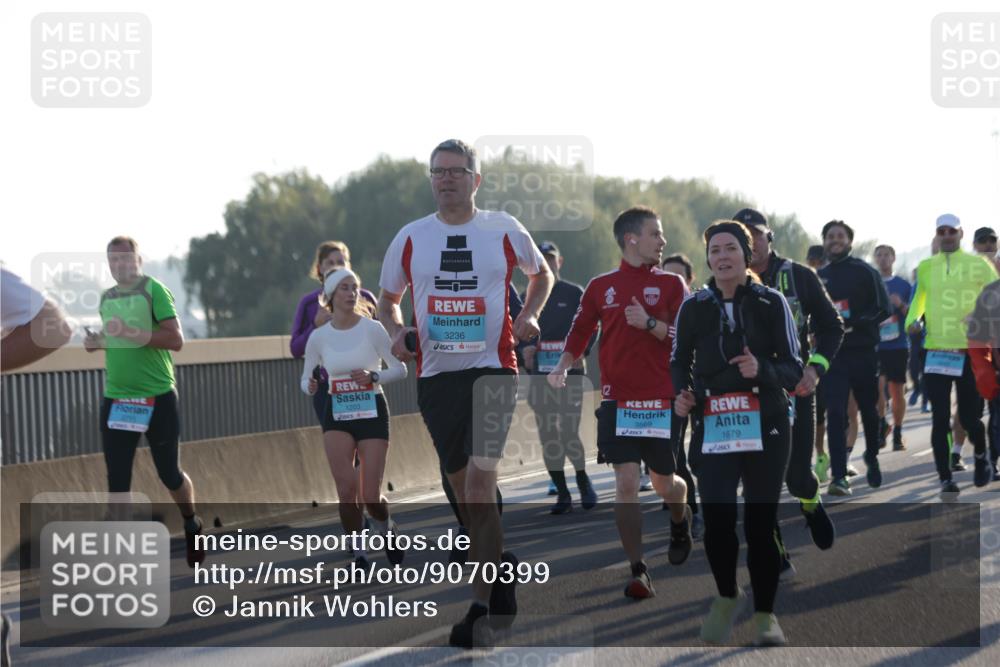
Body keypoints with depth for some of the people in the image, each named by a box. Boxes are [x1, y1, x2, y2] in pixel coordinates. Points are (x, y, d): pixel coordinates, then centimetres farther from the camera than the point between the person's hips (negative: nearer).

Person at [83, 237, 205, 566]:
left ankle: (192, 526, 36)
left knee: (170, 474, 8)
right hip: (116, 399, 5)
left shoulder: (154, 290, -8)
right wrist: (96, 341, 4)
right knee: (117, 479, -4)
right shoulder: (106, 298, 11)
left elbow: (175, 340, -17)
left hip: (158, 397, -5)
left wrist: (131, 332, -27)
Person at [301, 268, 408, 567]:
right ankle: (358, 553, 6)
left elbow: (400, 369, -2)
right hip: (337, 415, 2)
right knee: (347, 489, -14)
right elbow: (306, 377, 9)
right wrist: (310, 385, -14)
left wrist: (373, 376, -20)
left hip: (372, 412, -2)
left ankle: (386, 529, 29)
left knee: (370, 497, -6)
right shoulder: (318, 337, 1)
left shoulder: (372, 329, -6)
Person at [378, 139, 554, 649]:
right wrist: (395, 331, -3)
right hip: (435, 373, 4)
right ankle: (501, 566, 31)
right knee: (462, 485, 11)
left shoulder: (504, 230, 2)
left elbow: (541, 273, 21)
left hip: (492, 368, -3)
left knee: (479, 478, -18)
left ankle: (483, 606, -14)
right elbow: (388, 299, 19)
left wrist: (529, 315, 3)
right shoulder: (411, 237, 6)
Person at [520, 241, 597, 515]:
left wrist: (581, 353, -13)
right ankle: (562, 492, 9)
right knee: (548, 436, 1)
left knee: (569, 433, -10)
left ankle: (583, 480, 14)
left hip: (570, 372, -3)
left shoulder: (575, 294, 3)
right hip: (540, 375, 3)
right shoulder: (526, 298, 11)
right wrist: (524, 348, -5)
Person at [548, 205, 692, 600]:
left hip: (662, 400, 0)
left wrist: (650, 323, -17)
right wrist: (563, 366, -5)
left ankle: (680, 520, 43)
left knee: (664, 483, 8)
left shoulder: (670, 284, 5)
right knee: (626, 483, -9)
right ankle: (638, 572, -4)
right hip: (618, 400, 0)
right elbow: (579, 334, 13)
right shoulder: (601, 287, 9)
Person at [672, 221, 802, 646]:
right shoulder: (694, 307, 4)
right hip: (712, 428, 1)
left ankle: (765, 615, 19)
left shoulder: (771, 303, 0)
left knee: (760, 524, 3)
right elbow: (680, 362, 16)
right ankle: (727, 596, 16)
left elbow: (794, 369, 0)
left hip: (766, 427, -1)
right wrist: (682, 394, -4)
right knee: (717, 522, -12)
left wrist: (762, 370, -21)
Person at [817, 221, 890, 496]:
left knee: (868, 410, 13)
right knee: (835, 414, -11)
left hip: (864, 352, -2)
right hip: (833, 354, 2)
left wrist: (853, 323, -19)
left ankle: (872, 458, 38)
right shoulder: (819, 277, 11)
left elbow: (882, 309, -6)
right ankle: (839, 477, -13)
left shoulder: (865, 272, -1)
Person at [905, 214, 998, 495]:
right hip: (937, 352, 2)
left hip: (971, 351, -2)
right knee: (940, 419, -2)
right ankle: (945, 479, 4)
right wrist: (912, 321, -4)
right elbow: (919, 300, 17)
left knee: (969, 417, 3)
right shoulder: (925, 268, 8)